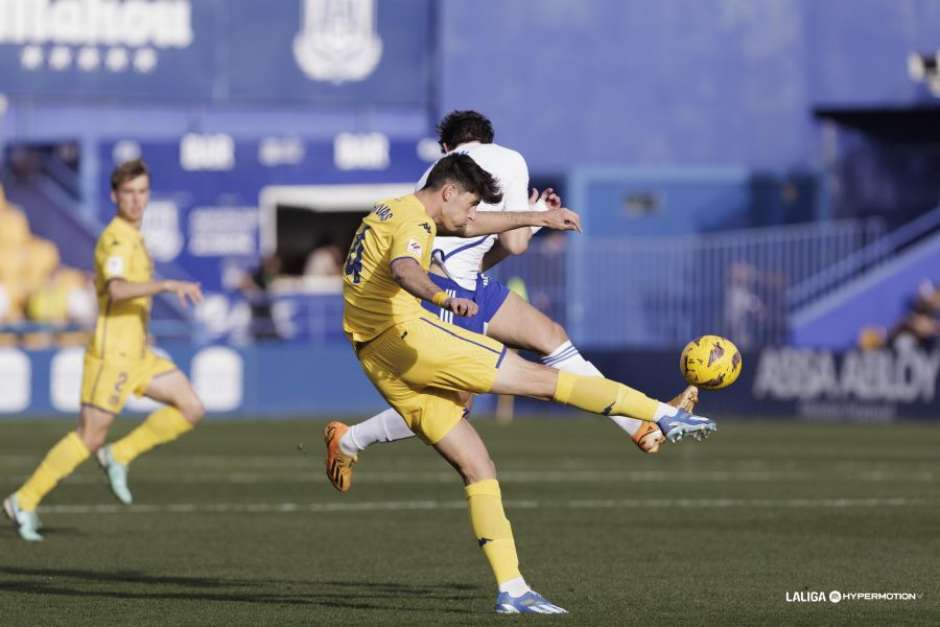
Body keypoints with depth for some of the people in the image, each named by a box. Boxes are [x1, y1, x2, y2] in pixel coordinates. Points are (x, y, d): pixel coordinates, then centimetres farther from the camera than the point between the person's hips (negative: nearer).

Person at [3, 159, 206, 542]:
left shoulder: (131, 236, 15)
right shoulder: (117, 239, -17)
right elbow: (116, 290, -35)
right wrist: (167, 286, -41)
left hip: (137, 353, 9)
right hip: (112, 353, -9)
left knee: (191, 408, 2)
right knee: (89, 438, -5)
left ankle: (118, 456, 8)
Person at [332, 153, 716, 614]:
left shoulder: (388, 213, 22)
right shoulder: (414, 221, -9)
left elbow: (471, 226, 36)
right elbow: (402, 269, -33)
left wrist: (537, 218, 40)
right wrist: (443, 298, -52)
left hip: (377, 363, 10)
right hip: (408, 335, -10)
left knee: (477, 468, 7)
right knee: (541, 378, -3)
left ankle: (511, 590, 0)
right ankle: (664, 415, -1)